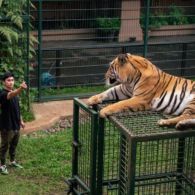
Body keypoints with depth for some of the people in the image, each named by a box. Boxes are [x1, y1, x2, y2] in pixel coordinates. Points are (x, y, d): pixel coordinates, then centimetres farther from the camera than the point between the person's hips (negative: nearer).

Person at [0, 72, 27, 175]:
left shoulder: (14, 92, 6)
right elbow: (11, 95, -47)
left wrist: (20, 120, 19)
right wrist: (21, 88, -65)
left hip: (16, 125, 8)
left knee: (14, 145, 21)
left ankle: (12, 161, 38)